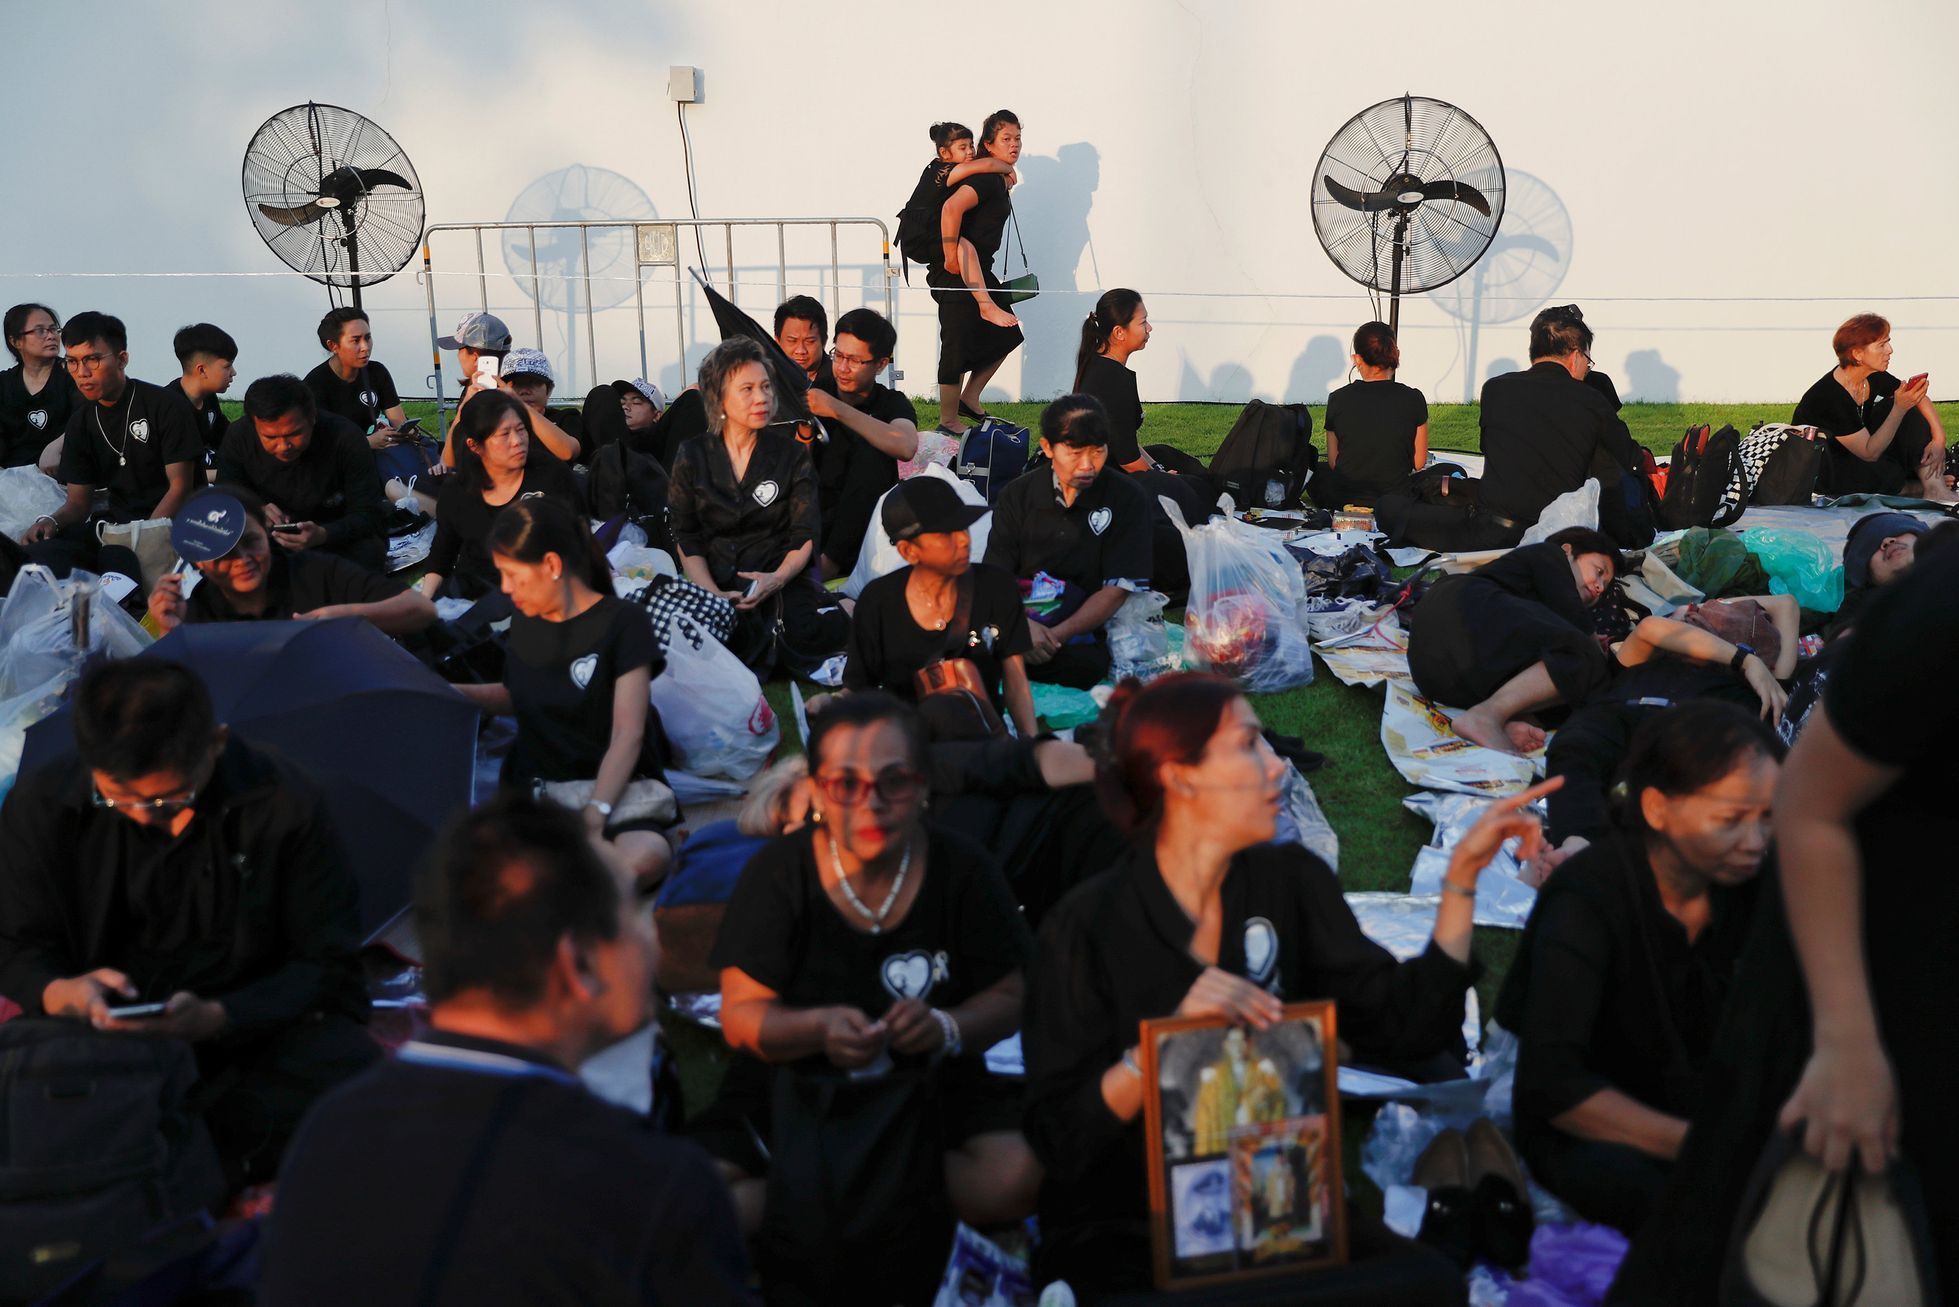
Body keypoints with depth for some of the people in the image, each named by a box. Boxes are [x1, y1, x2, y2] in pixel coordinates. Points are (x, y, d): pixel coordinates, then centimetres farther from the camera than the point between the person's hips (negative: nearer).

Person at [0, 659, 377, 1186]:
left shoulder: (283, 803, -11)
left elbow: (327, 964, -7)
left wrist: (217, 1019, -25)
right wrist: (61, 994, -20)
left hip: (254, 1031, -1)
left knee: (346, 1063, -33)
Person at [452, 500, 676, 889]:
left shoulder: (622, 621, -6)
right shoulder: (525, 621, 12)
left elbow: (627, 734, -14)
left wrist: (595, 812, -27)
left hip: (614, 785, -5)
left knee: (641, 859, -41)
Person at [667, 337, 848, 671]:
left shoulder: (791, 453, 7)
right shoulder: (693, 457, 7)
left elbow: (805, 537, 2)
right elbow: (686, 541, 4)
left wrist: (777, 579, -19)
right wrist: (713, 595, -14)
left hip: (778, 573, 1)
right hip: (714, 578, -1)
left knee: (827, 630, -31)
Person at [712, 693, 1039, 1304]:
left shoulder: (963, 869, -4)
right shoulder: (776, 874, -6)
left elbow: (1009, 996, 2)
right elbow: (740, 1015, -5)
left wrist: (946, 1029, -20)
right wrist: (818, 1028, -25)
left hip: (932, 1087, 2)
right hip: (802, 1090, -2)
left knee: (1017, 1177, -27)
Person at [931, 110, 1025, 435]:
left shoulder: (999, 179, 14)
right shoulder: (986, 177, -18)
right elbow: (952, 207, -33)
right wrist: (950, 256, -28)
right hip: (955, 274, -10)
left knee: (1005, 336, 17)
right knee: (958, 347, -5)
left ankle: (969, 399, 25)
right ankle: (948, 422, 4)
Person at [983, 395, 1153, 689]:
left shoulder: (1127, 499, 1)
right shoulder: (1017, 495, 8)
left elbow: (1117, 590, -4)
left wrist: (1057, 635, -17)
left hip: (1083, 631, -1)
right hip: (1022, 618, 1)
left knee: (1086, 664, -39)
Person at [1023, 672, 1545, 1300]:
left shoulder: (1292, 881, 1)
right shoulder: (1087, 924, -11)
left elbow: (1405, 1026, 0)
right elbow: (1058, 1138, -13)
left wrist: (1463, 875, -3)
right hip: (1125, 1230, -4)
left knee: (1427, 1279, -24)